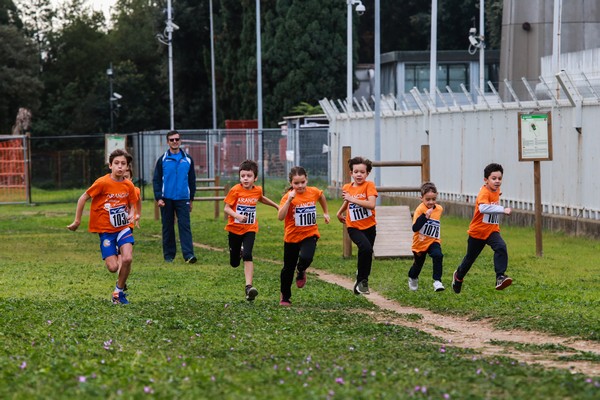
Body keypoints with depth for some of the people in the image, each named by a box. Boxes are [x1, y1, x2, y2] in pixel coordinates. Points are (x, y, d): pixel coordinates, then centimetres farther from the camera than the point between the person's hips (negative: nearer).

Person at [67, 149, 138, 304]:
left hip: (123, 227, 3)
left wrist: (131, 214, -8)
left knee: (127, 259, -20)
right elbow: (83, 198, -6)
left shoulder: (128, 185, -2)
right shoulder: (102, 183, -15)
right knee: (113, 267, -12)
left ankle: (119, 290, 4)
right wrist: (77, 221, -3)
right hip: (106, 229, -3)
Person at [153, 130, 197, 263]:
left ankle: (188, 254, -16)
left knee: (185, 226, -9)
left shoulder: (187, 159, 7)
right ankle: (169, 255, 13)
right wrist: (158, 198, -7)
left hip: (183, 199, 0)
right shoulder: (162, 160, 3)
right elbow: (156, 180, 3)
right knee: (168, 227, 6)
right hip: (167, 199, 0)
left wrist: (191, 198, 12)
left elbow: (192, 180, 13)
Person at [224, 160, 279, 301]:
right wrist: (238, 216, -32)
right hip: (235, 229, -1)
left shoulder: (257, 190, -1)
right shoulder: (235, 190, -13)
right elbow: (227, 208, -15)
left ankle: (249, 286, -27)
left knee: (247, 255, -22)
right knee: (234, 263, 10)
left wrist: (276, 206, 29)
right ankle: (239, 252, 48)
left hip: (250, 229, 1)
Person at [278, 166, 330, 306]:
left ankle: (301, 272, 10)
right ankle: (285, 297, 31)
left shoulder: (314, 192, -6)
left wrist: (326, 213, 24)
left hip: (310, 234, 1)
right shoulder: (288, 197, -16)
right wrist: (289, 200, -35)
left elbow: (321, 196, 21)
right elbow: (280, 217, -29)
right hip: (292, 236, -1)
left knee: (306, 258, -27)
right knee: (288, 268, 10)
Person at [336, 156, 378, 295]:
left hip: (369, 226, 0)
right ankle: (361, 280, -14)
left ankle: (361, 283, 33)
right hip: (354, 227, 0)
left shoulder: (369, 185, -10)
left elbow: (371, 204, -26)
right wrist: (340, 212, 22)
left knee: (367, 254, 12)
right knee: (366, 248, -26)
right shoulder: (347, 188, 1)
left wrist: (352, 199, -27)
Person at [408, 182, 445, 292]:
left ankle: (437, 281, -26)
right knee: (418, 263, 18)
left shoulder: (439, 209, -3)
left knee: (438, 256, -28)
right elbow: (415, 228, -32)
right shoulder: (420, 209, -21)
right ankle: (412, 279, 51)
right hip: (420, 242, -2)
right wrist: (425, 216, -41)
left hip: (433, 241, 2)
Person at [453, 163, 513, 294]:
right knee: (470, 258, 13)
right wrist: (503, 210, -50)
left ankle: (500, 277, -31)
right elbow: (483, 208, -45)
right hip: (477, 231, -5)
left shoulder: (496, 191, 1)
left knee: (501, 247, -25)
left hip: (492, 230, 5)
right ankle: (458, 276, 42)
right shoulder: (484, 193, -23)